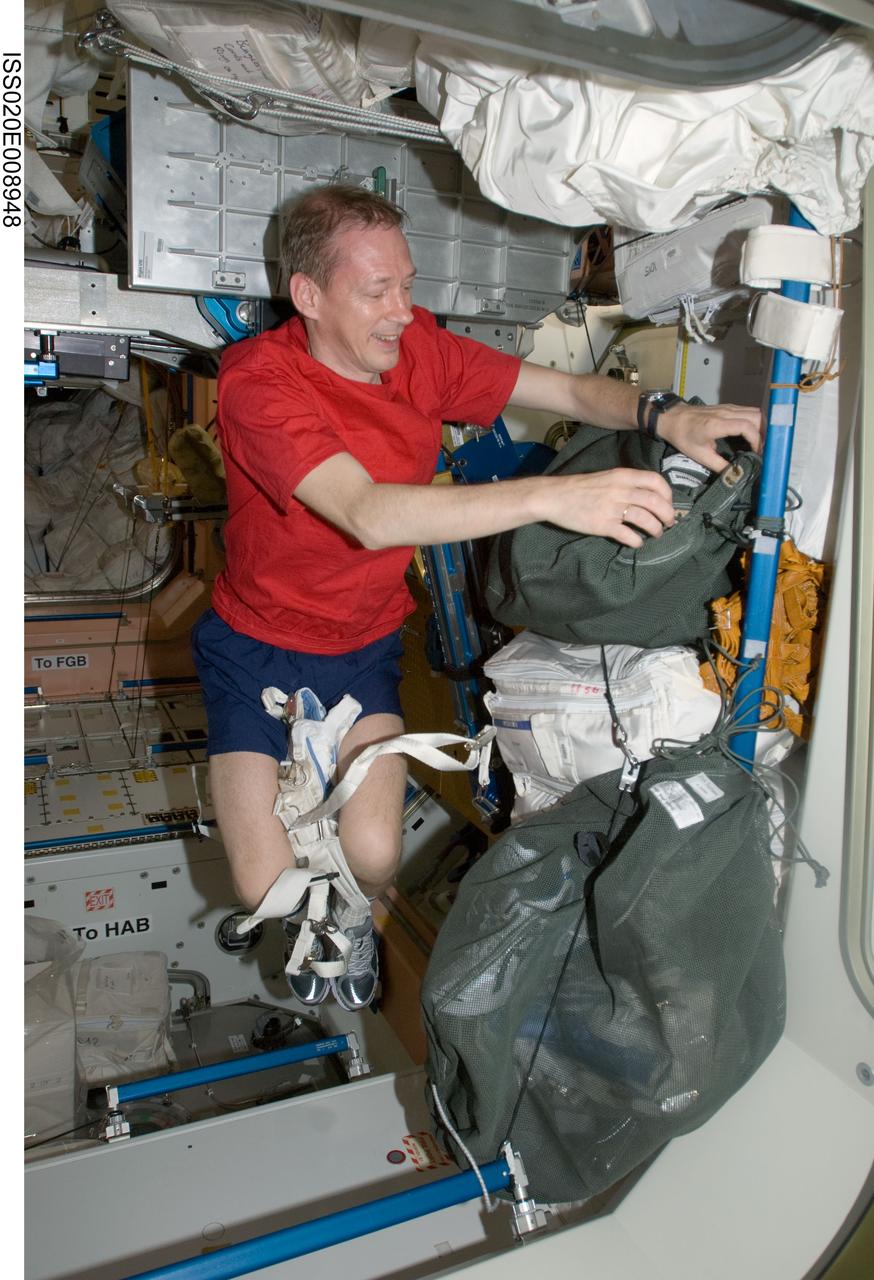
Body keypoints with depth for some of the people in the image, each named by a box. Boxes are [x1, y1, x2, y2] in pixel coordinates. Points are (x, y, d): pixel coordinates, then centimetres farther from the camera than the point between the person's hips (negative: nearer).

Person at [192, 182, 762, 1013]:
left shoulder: (420, 349, -10)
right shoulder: (257, 379, -25)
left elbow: (572, 391, -7)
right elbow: (368, 515, -40)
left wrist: (665, 417, -29)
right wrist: (551, 496, -49)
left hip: (364, 644, 3)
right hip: (256, 643, -3)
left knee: (374, 859, -13)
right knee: (268, 886, -8)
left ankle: (353, 913, 26)